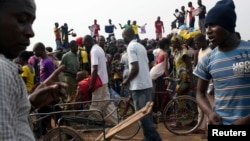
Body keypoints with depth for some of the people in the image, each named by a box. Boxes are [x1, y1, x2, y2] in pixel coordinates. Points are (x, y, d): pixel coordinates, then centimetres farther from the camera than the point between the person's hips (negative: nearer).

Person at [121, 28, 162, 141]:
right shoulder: (141, 46, 14)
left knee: (142, 115, -3)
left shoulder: (131, 47, -11)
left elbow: (135, 68, -19)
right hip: (147, 84, 9)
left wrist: (127, 80, -4)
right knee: (146, 114, 14)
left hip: (139, 86, -9)